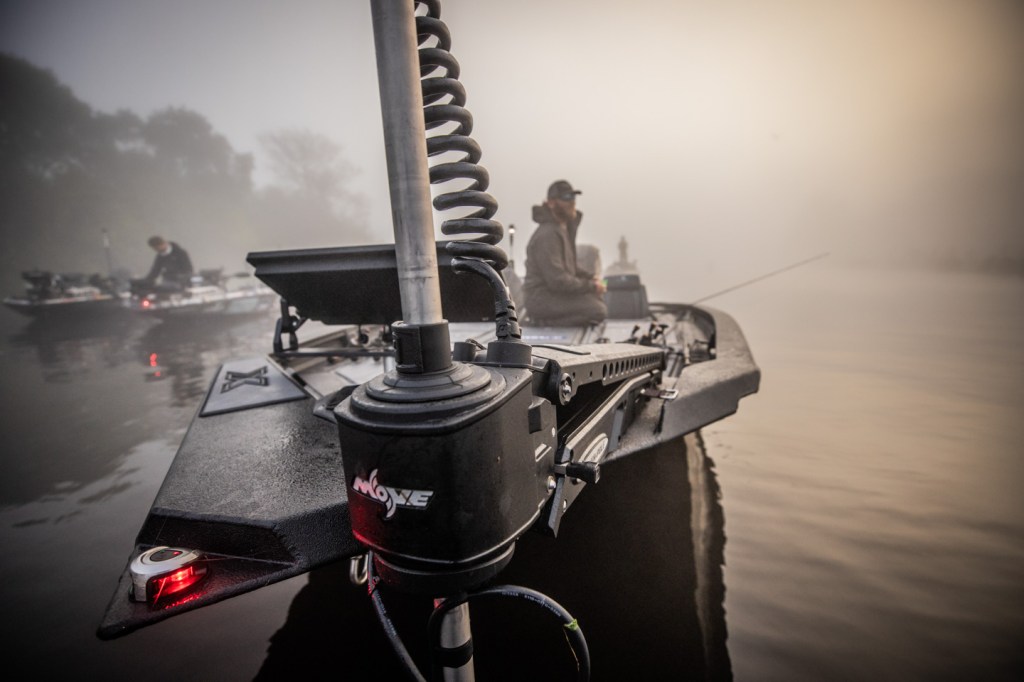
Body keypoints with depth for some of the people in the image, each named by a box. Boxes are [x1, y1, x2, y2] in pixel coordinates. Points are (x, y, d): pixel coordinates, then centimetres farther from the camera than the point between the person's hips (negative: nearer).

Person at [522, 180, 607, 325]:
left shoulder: (564, 227, 13)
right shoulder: (548, 234, -20)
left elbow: (567, 268, 23)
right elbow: (557, 281, -24)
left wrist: (590, 277, 6)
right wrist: (591, 285, -13)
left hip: (554, 292, 10)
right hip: (541, 300, -10)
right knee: (598, 310, -18)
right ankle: (544, 321, -8)